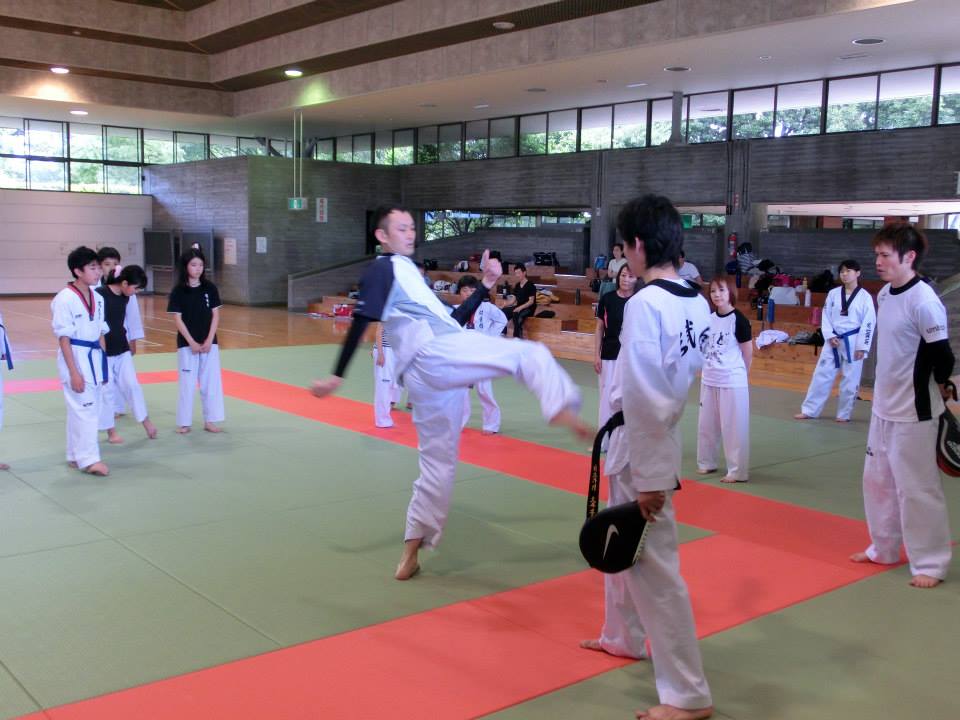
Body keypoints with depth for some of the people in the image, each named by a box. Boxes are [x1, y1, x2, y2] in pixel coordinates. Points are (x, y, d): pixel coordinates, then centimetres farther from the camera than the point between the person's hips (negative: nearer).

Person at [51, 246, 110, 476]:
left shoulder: (97, 298, 8)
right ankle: (88, 459, 2)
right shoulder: (64, 299, -14)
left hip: (94, 358, 8)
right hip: (75, 358, -8)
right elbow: (63, 337, -14)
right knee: (83, 409, -6)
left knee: (89, 409, 12)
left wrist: (103, 364, 13)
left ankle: (76, 456, 24)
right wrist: (73, 372, -17)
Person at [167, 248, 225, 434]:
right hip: (187, 344, -2)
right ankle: (184, 422, 12)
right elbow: (178, 319, -7)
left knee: (211, 382, 4)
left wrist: (209, 340, -9)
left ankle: (209, 421, 14)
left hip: (209, 343, 2)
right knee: (187, 383, 2)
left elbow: (215, 315, 1)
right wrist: (192, 342, -14)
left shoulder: (210, 288, 1)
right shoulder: (178, 291, -5)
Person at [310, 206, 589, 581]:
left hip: (432, 373, 9)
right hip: (435, 357, -9)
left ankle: (411, 551, 18)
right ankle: (563, 412, -32)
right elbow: (361, 321, -6)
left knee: (438, 462, 12)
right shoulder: (382, 270, 5)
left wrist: (486, 285, 24)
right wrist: (338, 376, -13)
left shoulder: (410, 277, 33)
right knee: (529, 353, -10)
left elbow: (452, 321, 28)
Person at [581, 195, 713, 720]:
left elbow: (645, 401, -23)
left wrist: (649, 479, -20)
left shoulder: (644, 304, -23)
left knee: (654, 568, -1)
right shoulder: (696, 303, 3)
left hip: (641, 449, -9)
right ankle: (623, 637, 46)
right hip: (660, 440, 9)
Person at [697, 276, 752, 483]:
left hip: (732, 381, -6)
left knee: (733, 427, -1)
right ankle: (707, 462, 31)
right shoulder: (709, 319, 5)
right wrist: (706, 369, 7)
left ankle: (738, 471, 7)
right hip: (709, 380, 6)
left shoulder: (738, 320, -12)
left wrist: (737, 373, 2)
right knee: (707, 425, 16)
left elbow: (747, 352, -6)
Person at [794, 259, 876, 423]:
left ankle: (844, 414, 18)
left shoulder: (865, 297, -5)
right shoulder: (833, 293, 3)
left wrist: (862, 347, -11)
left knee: (850, 380, 5)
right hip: (833, 340, 3)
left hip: (853, 343, -3)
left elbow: (869, 323, -6)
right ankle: (809, 410, 12)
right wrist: (830, 336, -8)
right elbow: (826, 317, 5)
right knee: (821, 375, 5)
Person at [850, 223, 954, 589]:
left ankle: (930, 563, 15)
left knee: (917, 488, 1)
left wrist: (936, 389, -1)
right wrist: (886, 391, 10)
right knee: (877, 481, 19)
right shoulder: (884, 294, 4)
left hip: (913, 412, -9)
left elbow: (943, 357, -17)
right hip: (884, 407, 9)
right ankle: (883, 548, 35)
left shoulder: (924, 301, -21)